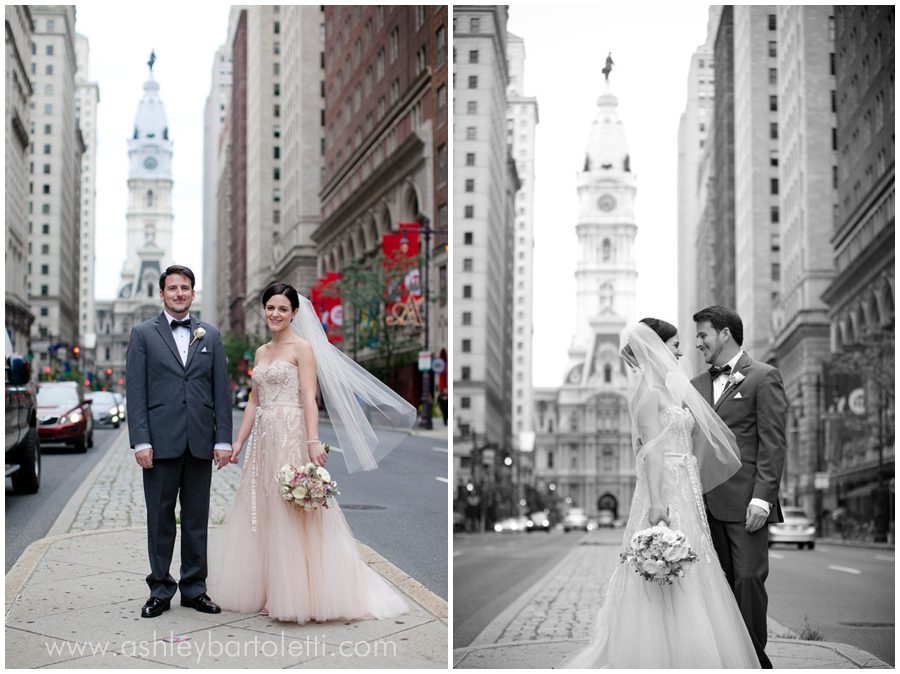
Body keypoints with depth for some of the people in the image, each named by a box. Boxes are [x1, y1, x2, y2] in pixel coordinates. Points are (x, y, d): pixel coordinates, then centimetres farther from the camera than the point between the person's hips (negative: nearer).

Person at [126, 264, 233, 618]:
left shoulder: (210, 335, 11)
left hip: (201, 442, 2)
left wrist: (223, 440, 1)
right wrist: (141, 442, -9)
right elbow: (135, 391, -1)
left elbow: (221, 390, 8)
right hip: (161, 441, -2)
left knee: (197, 518, 8)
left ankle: (194, 588, 16)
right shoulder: (143, 334, 4)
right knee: (160, 518, 4)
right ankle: (160, 590, 12)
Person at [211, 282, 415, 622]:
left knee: (292, 515, -5)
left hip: (291, 437, -7)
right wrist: (238, 442, 11)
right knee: (262, 515, 8)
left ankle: (298, 595, 2)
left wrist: (313, 442, -22)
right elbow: (254, 402, 17)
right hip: (264, 439, 7)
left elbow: (309, 398, -13)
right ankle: (270, 592, 15)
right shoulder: (261, 352, 15)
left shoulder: (302, 347, -5)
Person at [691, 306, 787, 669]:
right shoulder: (697, 385, 17)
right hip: (708, 503, 6)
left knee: (749, 579, -7)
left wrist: (762, 498, -15)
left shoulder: (764, 377, -1)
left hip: (745, 503, -5)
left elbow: (773, 443, -7)